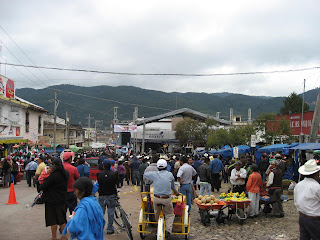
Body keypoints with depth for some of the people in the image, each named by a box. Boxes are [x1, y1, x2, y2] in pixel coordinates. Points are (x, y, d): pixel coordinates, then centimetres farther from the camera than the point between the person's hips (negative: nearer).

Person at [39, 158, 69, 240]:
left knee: (53, 219, 7)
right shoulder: (66, 173, -2)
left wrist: (40, 187, 3)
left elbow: (43, 186, -19)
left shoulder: (54, 175, -23)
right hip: (62, 199, 6)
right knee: (62, 219, 17)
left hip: (52, 200, -6)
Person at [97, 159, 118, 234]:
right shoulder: (114, 174, -9)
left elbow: (97, 184, 3)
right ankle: (110, 229, 8)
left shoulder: (99, 174, -6)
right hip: (111, 195, -1)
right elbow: (115, 184, -1)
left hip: (102, 195, 1)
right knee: (111, 212, 5)